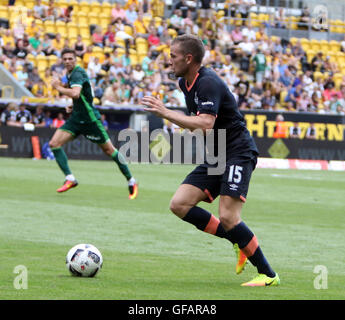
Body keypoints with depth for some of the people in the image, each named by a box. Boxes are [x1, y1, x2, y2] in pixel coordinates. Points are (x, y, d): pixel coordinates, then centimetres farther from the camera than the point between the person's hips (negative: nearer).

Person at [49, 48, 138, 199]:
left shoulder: (77, 73, -17)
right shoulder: (70, 74, 12)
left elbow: (75, 93, -36)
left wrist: (58, 87, -23)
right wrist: (72, 106, 13)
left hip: (90, 118, -9)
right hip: (76, 118, 9)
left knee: (109, 150, 0)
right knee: (54, 143, -7)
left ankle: (131, 181, 12)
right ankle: (70, 179, -7)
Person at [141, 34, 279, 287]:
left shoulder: (208, 83, -19)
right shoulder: (185, 83, 11)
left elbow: (205, 125, -32)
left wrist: (166, 113, -28)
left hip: (238, 154, -10)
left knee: (228, 217, -19)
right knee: (180, 205, -3)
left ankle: (268, 275, -7)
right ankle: (238, 243, 6)